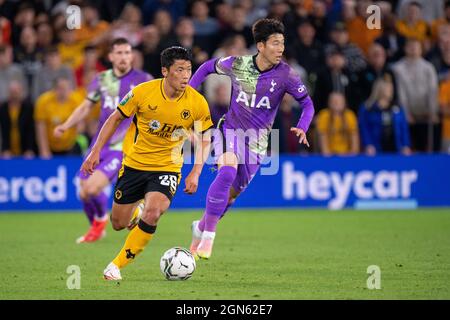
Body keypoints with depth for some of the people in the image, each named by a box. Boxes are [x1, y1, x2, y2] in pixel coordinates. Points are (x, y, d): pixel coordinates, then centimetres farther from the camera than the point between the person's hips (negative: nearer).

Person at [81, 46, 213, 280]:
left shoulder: (198, 104, -13)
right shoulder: (142, 92, -15)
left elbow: (204, 139, 1)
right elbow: (116, 119, -1)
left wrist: (195, 173, -11)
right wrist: (95, 152, -4)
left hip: (167, 167, -1)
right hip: (134, 163, 1)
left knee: (152, 213, -27)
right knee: (118, 224, 7)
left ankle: (117, 265, -10)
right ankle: (133, 212, 47)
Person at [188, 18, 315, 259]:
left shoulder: (285, 74, -12)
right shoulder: (237, 65, -9)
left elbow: (307, 103, -5)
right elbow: (208, 67, 10)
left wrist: (302, 128, -23)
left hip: (257, 142, 2)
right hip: (231, 129, -2)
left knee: (231, 194, 7)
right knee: (228, 170, -30)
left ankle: (200, 227, 35)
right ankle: (208, 236, -24)